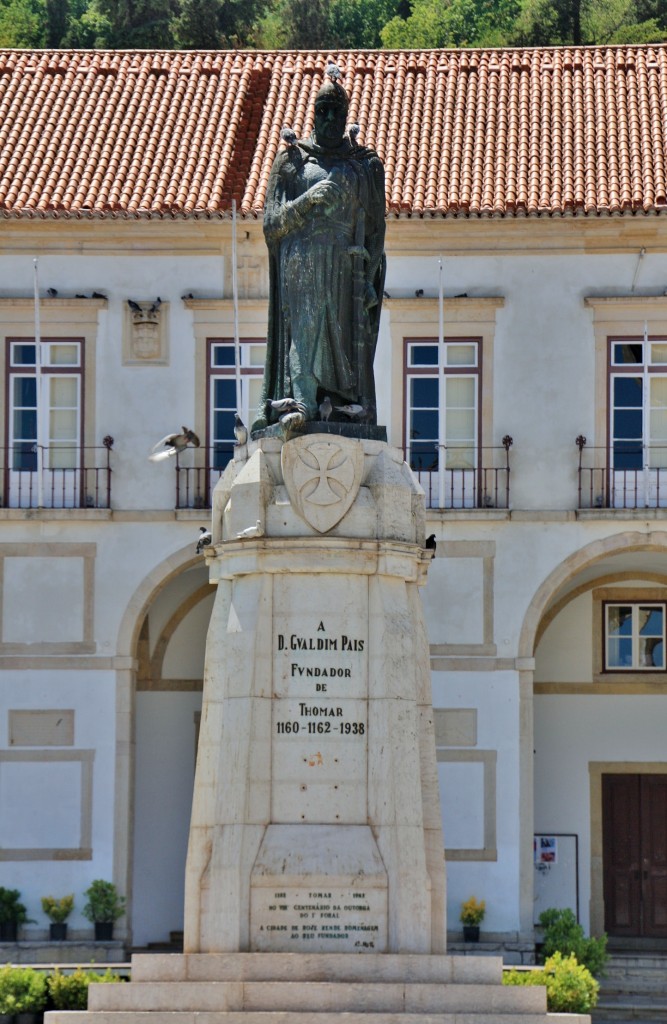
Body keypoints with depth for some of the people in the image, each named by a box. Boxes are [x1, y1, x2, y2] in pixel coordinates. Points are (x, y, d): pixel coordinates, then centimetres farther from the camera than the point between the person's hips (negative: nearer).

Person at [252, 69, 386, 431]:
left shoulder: (365, 164, 15)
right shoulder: (293, 160, 11)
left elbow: (375, 229, 13)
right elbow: (273, 224, 4)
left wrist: (369, 279, 2)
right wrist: (306, 200, -13)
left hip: (347, 266, 2)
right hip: (302, 265, -2)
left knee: (348, 338, -6)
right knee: (304, 332, -16)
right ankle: (304, 403, -27)